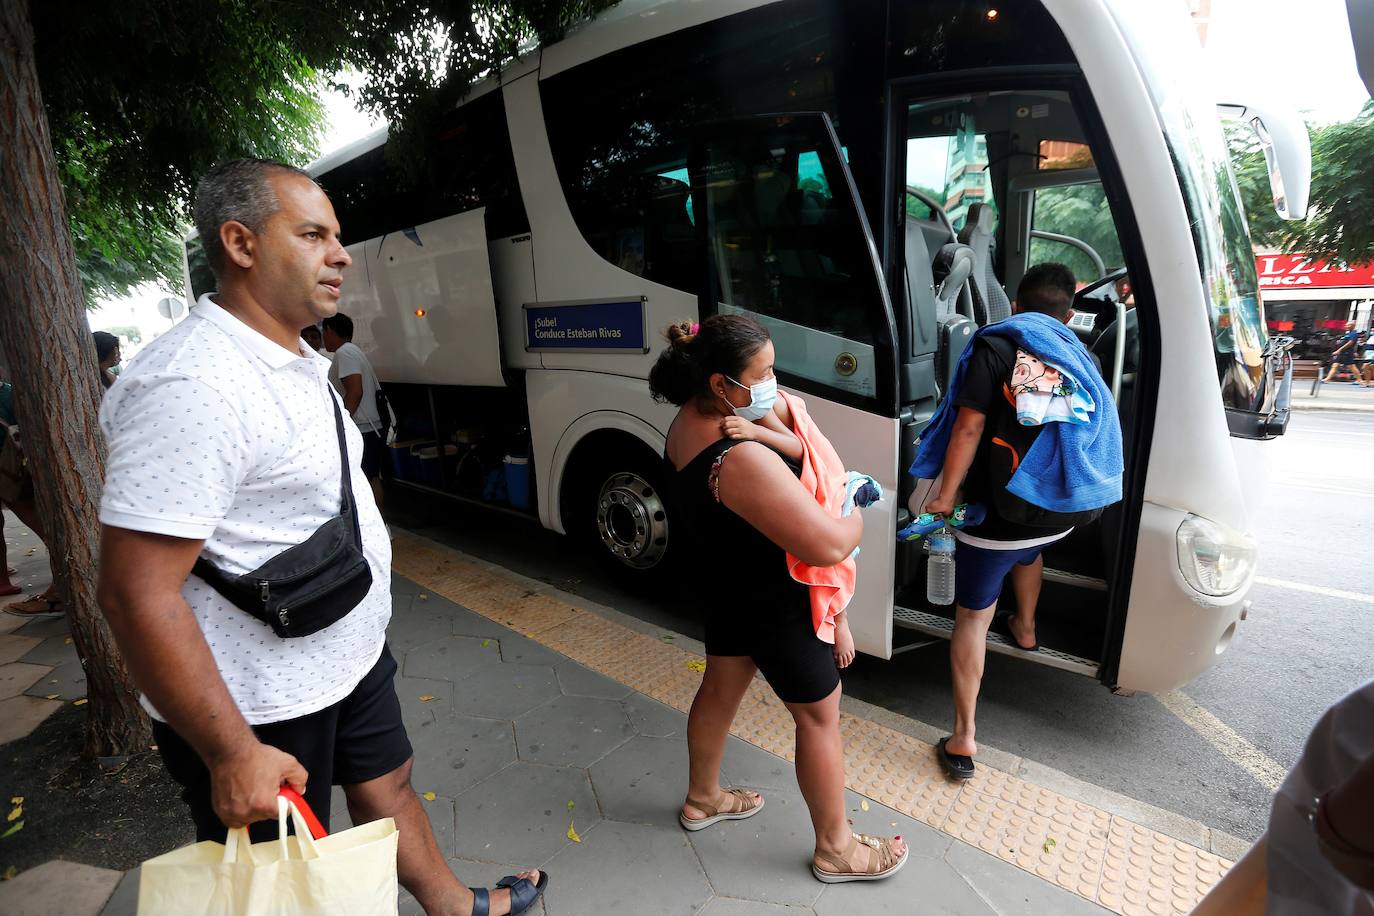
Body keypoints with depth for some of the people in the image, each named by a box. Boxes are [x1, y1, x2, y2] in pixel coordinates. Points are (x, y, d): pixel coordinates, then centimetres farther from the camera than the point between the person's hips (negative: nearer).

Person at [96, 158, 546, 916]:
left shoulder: (299, 364, 7)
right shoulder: (196, 385, -26)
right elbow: (136, 594, -27)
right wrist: (233, 754, -22)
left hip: (347, 661, 9)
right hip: (260, 709, -8)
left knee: (384, 785, 25)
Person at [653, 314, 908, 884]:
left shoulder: (688, 421, -7)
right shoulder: (742, 459, -36)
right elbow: (829, 546, -33)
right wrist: (858, 513, -12)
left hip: (725, 587, 9)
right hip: (773, 604, -9)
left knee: (721, 689, 26)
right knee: (820, 715, 12)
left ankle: (702, 799, 50)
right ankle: (835, 849, 35)